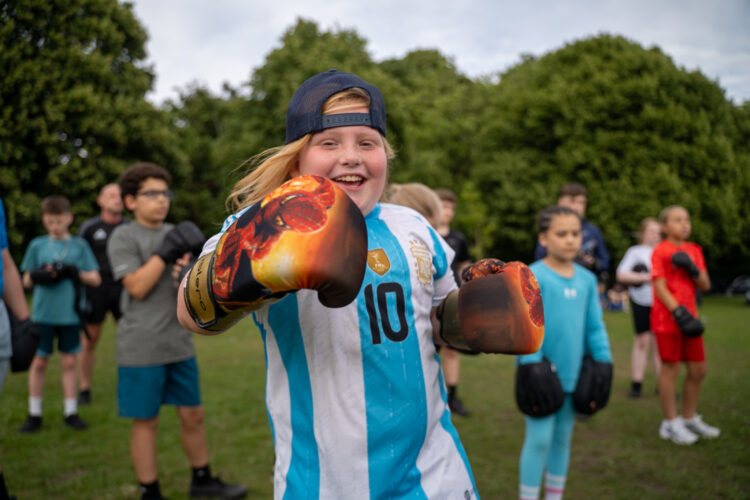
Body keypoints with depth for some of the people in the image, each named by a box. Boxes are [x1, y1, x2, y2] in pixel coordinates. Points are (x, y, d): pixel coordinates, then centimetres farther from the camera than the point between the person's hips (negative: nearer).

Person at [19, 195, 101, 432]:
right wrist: (38, 276, -14)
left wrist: (75, 272, -14)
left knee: (69, 361, 8)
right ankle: (34, 414, 18)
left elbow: (96, 279, 3)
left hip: (70, 313, 0)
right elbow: (27, 281, 7)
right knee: (39, 361, 5)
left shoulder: (79, 245, 3)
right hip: (43, 313, 0)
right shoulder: (37, 245, 4)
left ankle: (70, 412, 19)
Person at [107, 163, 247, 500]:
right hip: (141, 349, -5)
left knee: (192, 414, 13)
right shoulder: (124, 237, -5)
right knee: (146, 421, 5)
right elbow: (137, 287, -16)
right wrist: (166, 252, -17)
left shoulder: (176, 233, 12)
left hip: (179, 344, 6)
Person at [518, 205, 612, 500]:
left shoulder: (587, 279, 6)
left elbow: (595, 326, 10)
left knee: (563, 437, 16)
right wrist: (532, 367, -19)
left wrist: (603, 364, 4)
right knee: (540, 438, -1)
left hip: (573, 375, 6)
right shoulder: (532, 277, -12)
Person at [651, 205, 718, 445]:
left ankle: (690, 418, 29)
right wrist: (679, 312, -23)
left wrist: (692, 268, -11)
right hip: (667, 318, -7)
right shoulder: (660, 251, -8)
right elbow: (660, 287, -14)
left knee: (698, 370, 12)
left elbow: (706, 285, 7)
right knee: (670, 368, 0)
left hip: (689, 316, 7)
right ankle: (670, 423, 12)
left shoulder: (694, 250, 11)